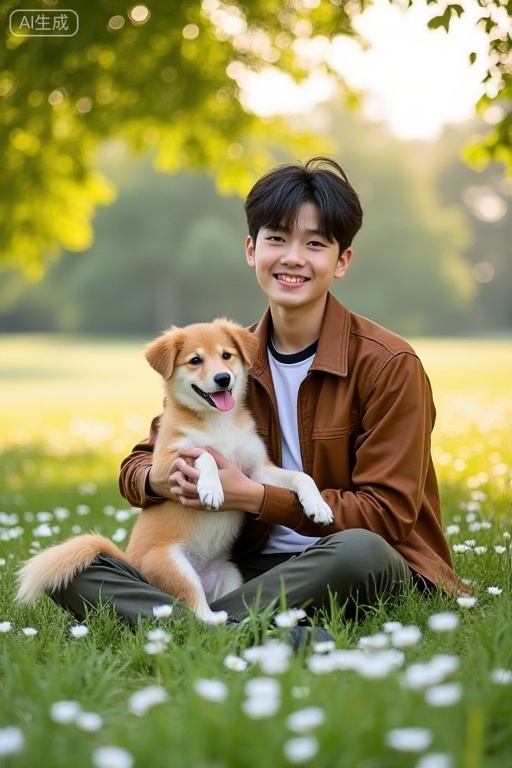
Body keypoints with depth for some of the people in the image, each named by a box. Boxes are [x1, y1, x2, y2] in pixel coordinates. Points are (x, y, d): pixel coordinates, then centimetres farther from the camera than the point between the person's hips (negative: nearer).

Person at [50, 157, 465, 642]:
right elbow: (137, 465, 11)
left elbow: (388, 514, -12)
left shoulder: (388, 365, -8)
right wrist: (164, 478, -15)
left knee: (357, 550, -40)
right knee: (76, 568, -14)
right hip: (252, 569, 4)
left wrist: (251, 495, -19)